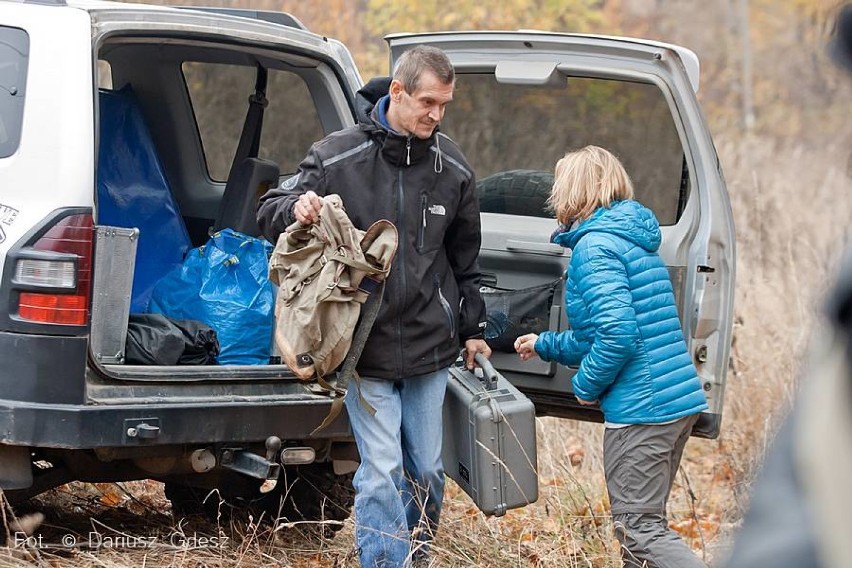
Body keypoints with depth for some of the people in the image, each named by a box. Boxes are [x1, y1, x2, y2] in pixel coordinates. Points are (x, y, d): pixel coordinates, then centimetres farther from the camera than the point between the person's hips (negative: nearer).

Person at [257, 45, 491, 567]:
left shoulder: (452, 167, 5)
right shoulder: (338, 157, -7)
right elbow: (270, 214, -1)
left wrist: (473, 329, 20)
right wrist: (295, 208, -24)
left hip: (430, 347, 4)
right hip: (366, 346, -4)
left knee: (427, 470, 11)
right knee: (381, 472, -9)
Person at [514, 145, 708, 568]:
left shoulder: (594, 246, -11)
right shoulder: (635, 240, 18)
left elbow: (618, 334, -23)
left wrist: (586, 385, -8)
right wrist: (545, 345, 36)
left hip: (640, 407, -10)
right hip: (682, 398, 10)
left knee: (640, 529, -6)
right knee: (645, 521, 18)